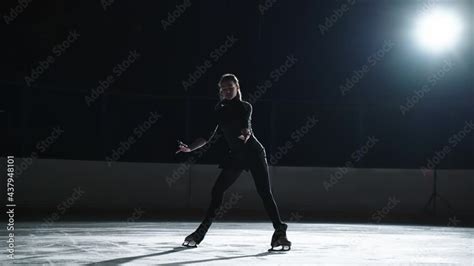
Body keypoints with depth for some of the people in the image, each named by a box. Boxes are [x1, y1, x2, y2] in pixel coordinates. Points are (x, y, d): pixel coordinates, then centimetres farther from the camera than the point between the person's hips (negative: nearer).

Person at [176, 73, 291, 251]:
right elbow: (208, 137, 7)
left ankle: (280, 232, -12)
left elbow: (246, 126, -18)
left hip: (253, 152, -4)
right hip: (236, 156, 4)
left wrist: (246, 134, -42)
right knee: (217, 190, 1)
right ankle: (201, 232, 11)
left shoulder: (245, 107, -1)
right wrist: (190, 148, -6)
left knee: (264, 192, -13)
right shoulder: (219, 111, 8)